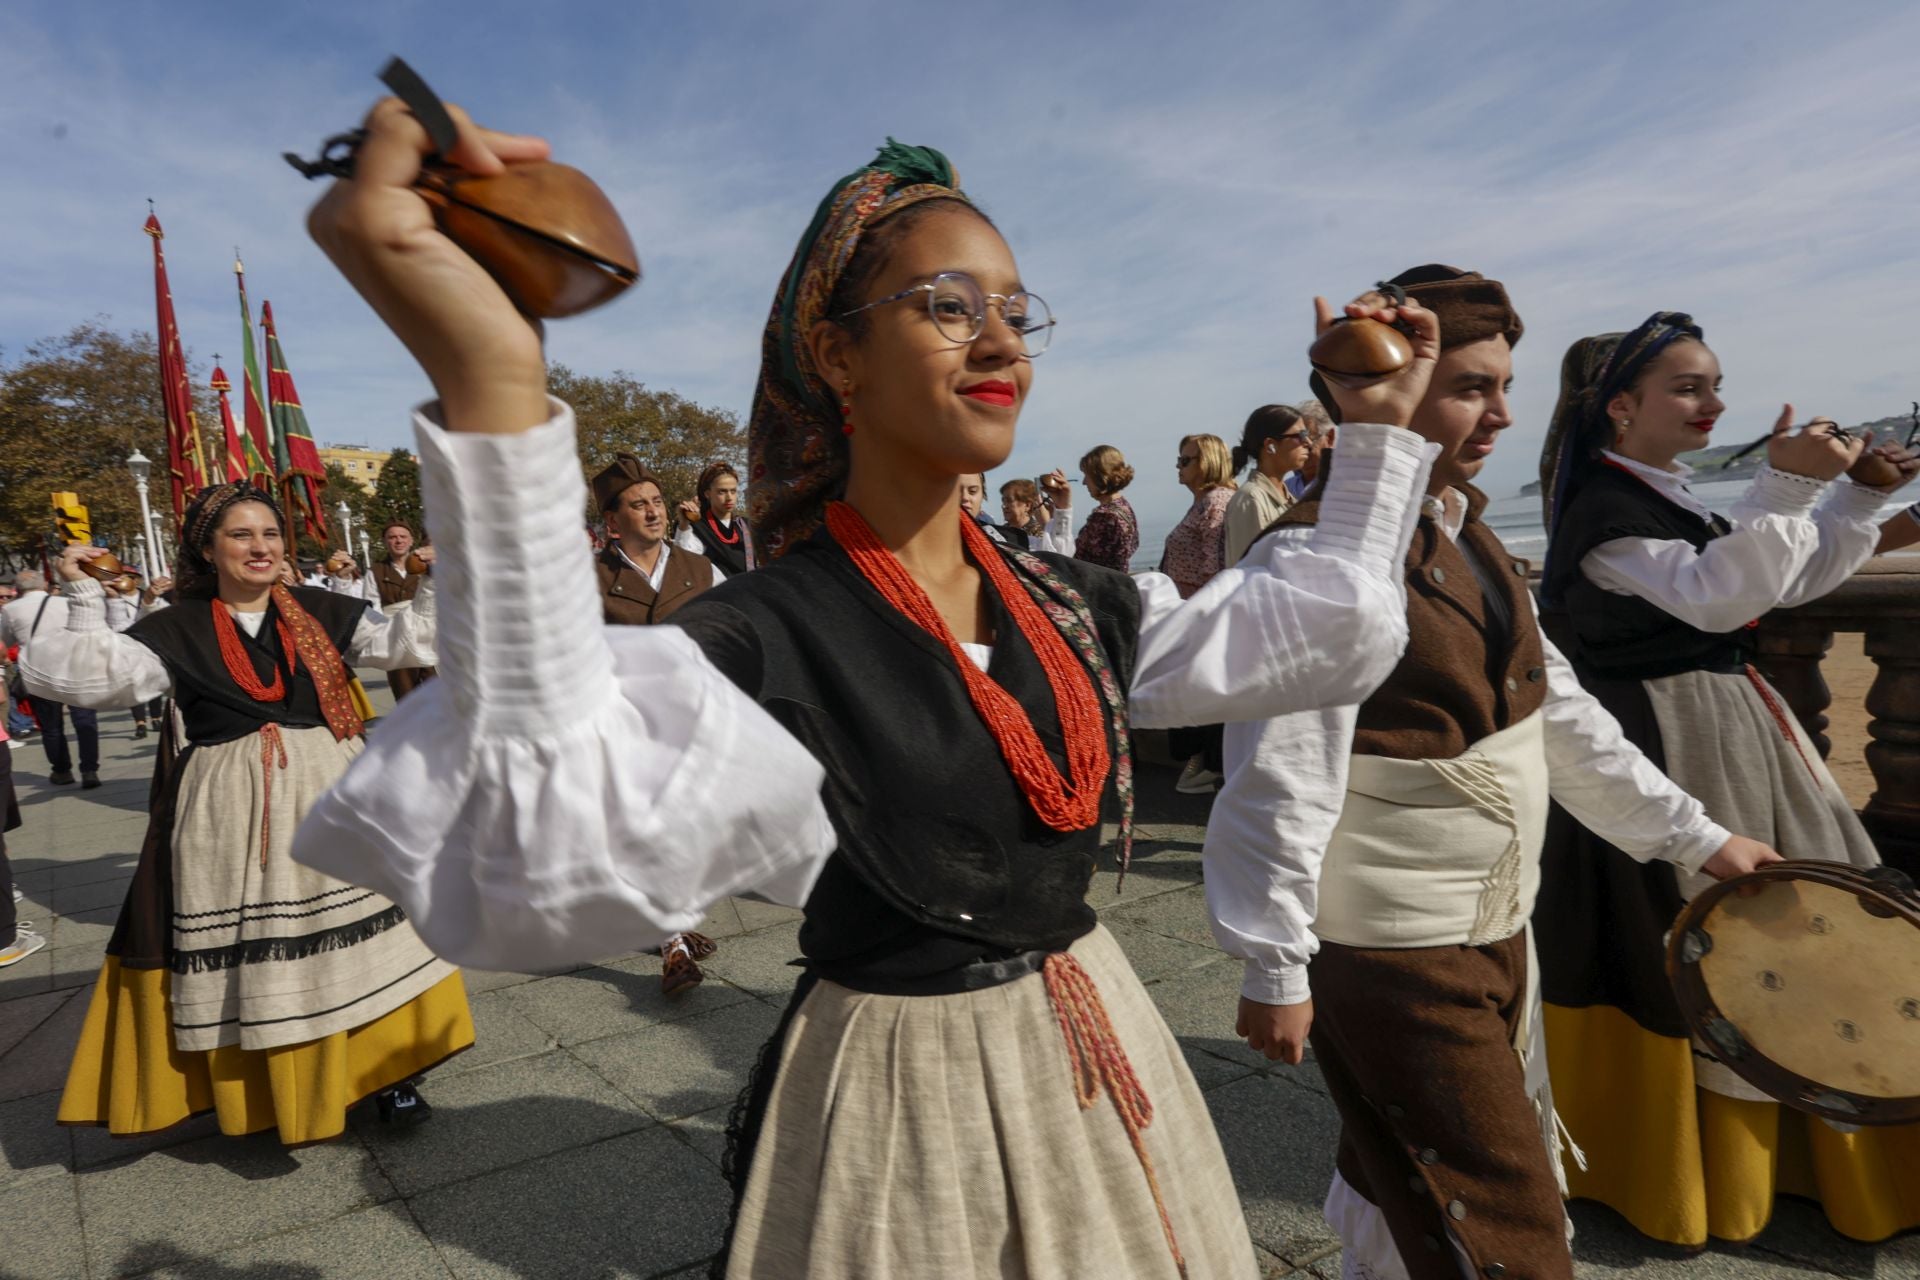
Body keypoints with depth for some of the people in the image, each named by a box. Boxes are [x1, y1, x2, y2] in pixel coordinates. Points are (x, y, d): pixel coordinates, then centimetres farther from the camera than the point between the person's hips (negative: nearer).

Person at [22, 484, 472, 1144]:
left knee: (357, 939, 4)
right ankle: (264, 1086, 23)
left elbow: (404, 644, 5)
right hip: (230, 810, -1)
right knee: (248, 954, 6)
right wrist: (83, 599, -10)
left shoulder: (322, 610, 5)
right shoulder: (175, 630, 2)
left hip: (330, 794, 1)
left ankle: (384, 1066, 18)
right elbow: (83, 678, -4)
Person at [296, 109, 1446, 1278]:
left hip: (1098, 1059, 7)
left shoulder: (1069, 602, 0)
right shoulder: (769, 638, -21)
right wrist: (491, 394, -50)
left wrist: (1382, 421, 8)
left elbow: (1333, 633, 10)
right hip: (913, 1108, -6)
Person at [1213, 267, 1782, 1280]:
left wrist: (1692, 835, 15)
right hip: (1388, 959, -8)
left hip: (1495, 932, 9)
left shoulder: (1467, 538, 8)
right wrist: (1274, 968, -18)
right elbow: (1281, 782, -22)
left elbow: (1557, 712, 14)